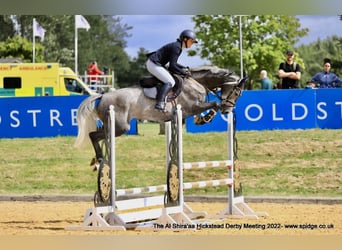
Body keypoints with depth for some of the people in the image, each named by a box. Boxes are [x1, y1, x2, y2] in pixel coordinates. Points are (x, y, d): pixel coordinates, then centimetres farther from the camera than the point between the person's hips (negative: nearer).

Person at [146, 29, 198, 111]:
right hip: (154, 64, -11)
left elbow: (173, 63, 23)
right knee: (170, 82, -19)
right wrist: (183, 72, -10)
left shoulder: (178, 46, 14)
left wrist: (184, 68, 12)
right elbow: (172, 66, -20)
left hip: (152, 63, 11)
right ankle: (159, 103, -32)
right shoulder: (176, 47, -17)